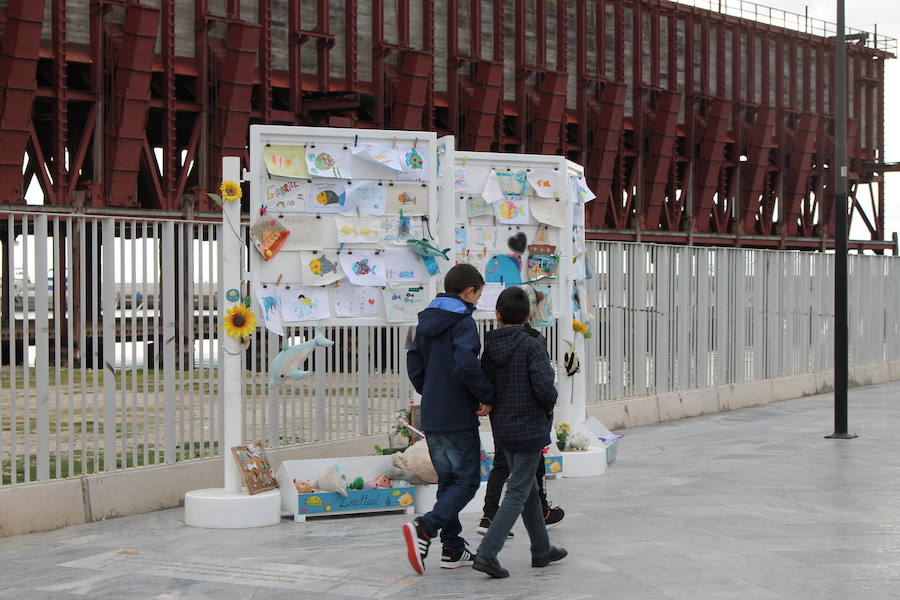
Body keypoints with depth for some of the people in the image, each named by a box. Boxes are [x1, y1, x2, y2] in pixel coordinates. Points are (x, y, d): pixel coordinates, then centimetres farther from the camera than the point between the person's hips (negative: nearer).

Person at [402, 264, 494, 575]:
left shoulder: (426, 321, 12)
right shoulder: (463, 321, -13)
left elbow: (414, 364, 13)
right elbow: (465, 364, -26)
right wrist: (487, 396, -15)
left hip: (431, 418, 8)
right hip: (459, 418, -8)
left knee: (448, 481, 14)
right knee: (467, 481, -2)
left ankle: (452, 549, 15)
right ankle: (424, 528, -19)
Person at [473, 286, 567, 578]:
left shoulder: (489, 349, 0)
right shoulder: (532, 346, -16)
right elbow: (544, 386, -23)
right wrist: (550, 405, -3)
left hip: (504, 428, 6)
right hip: (530, 428, -6)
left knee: (528, 488, 19)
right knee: (517, 494, -3)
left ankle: (542, 549, 30)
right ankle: (487, 552, -12)